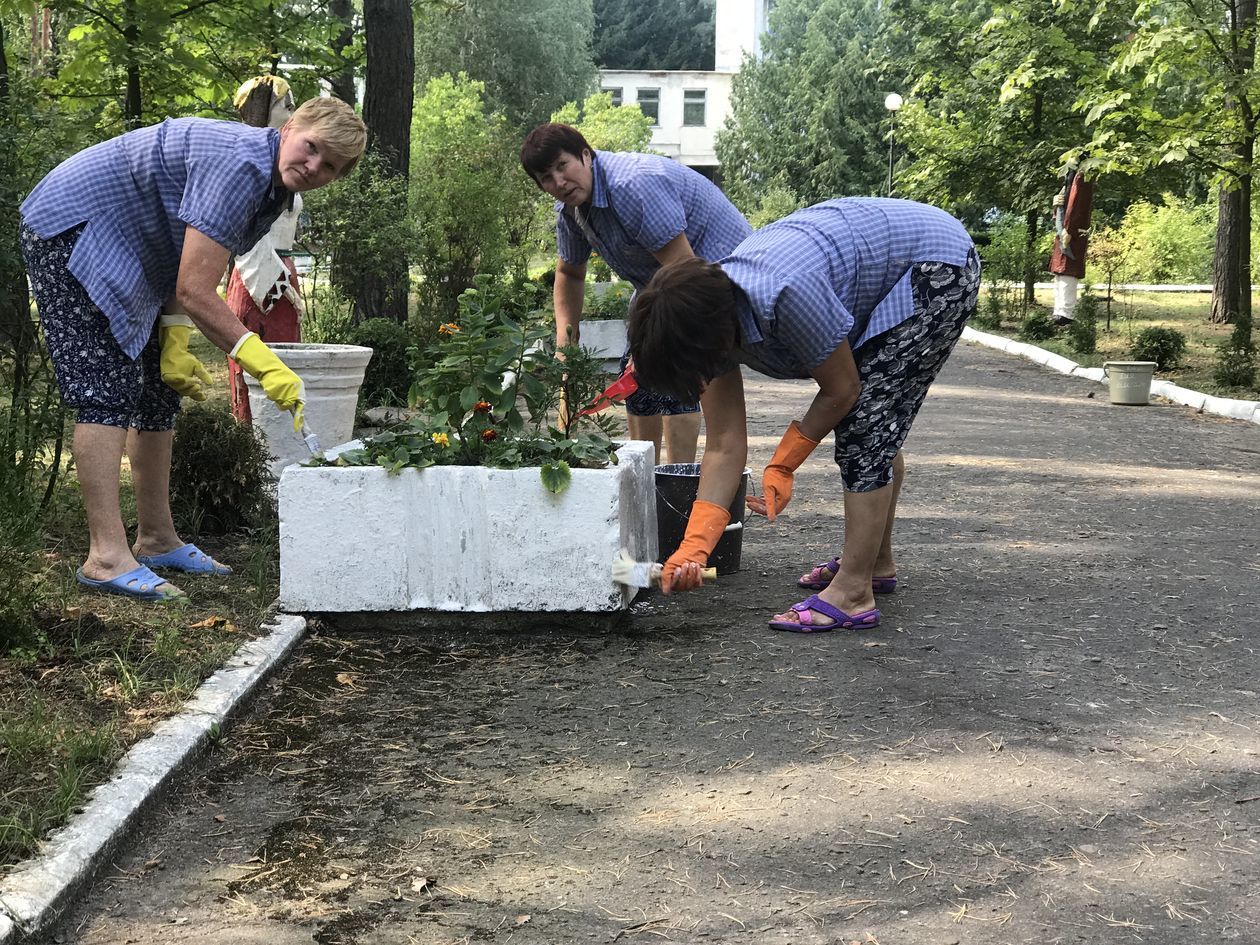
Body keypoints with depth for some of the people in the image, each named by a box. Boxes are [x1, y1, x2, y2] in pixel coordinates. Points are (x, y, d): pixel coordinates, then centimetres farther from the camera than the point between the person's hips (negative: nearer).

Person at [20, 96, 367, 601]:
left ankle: (156, 541, 18)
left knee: (158, 395, 10)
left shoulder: (274, 187, 3)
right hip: (69, 230, -10)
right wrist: (266, 365, -34)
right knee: (107, 392, -17)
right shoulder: (241, 163, -29)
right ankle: (106, 557, -18)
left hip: (127, 249, 10)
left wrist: (175, 343, -5)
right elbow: (194, 291, -32)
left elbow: (190, 277, 8)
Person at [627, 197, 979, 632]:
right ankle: (877, 561, 36)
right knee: (876, 427, 18)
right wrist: (693, 546, -15)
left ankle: (853, 595, -9)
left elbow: (841, 389, -21)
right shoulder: (713, 318, -11)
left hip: (937, 268, -9)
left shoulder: (785, 294, -38)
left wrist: (781, 466, -11)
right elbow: (723, 447, -9)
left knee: (866, 430, -14)